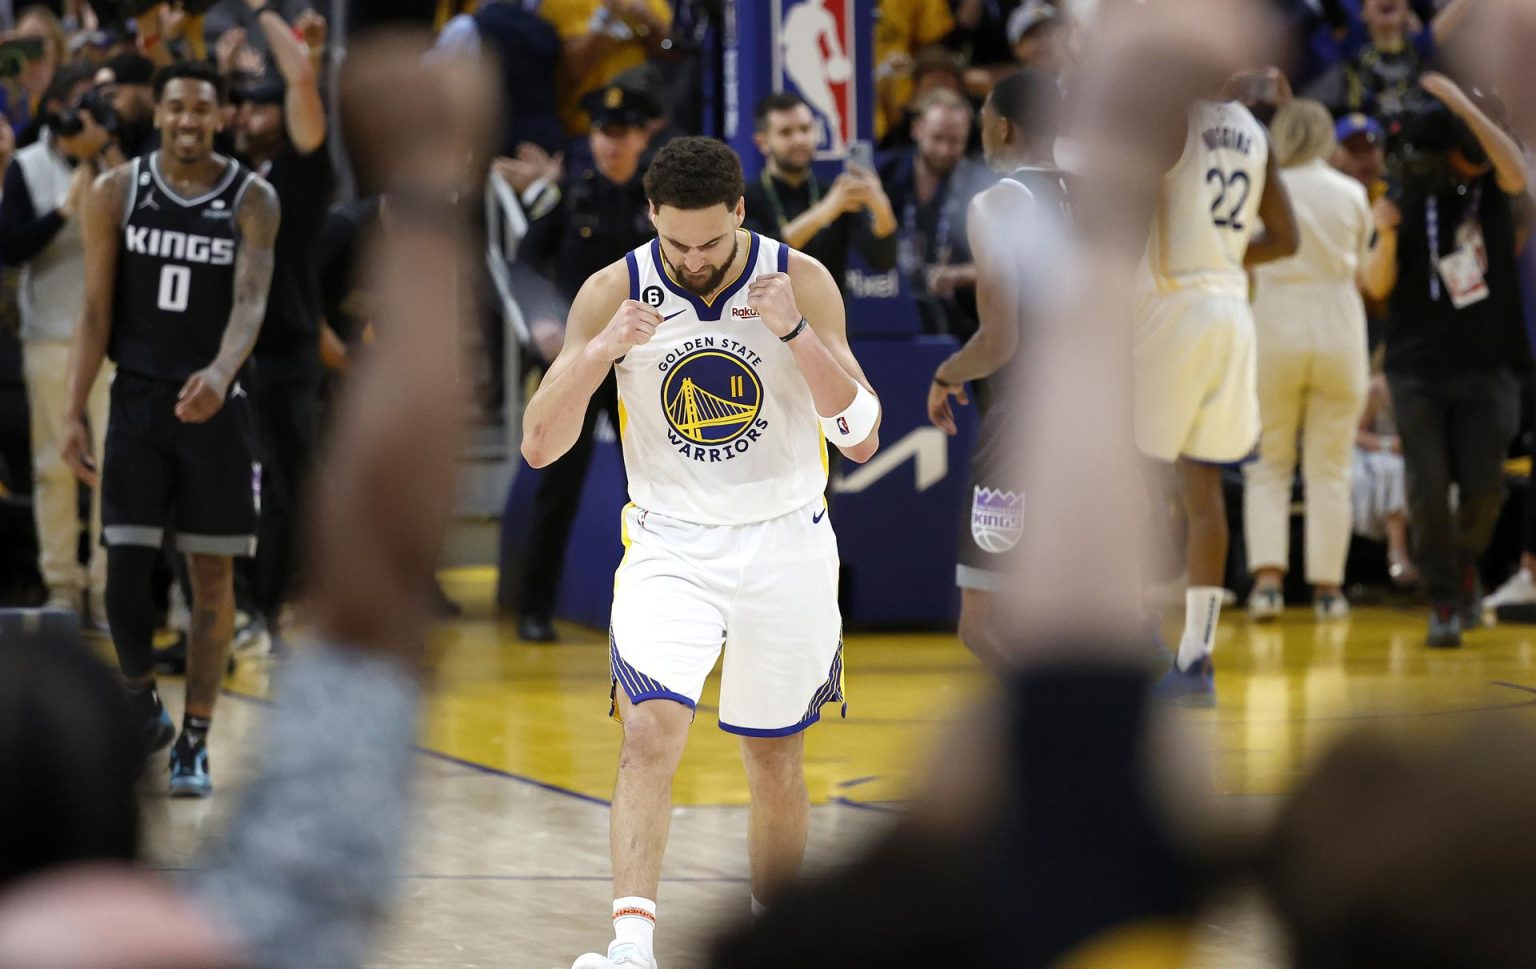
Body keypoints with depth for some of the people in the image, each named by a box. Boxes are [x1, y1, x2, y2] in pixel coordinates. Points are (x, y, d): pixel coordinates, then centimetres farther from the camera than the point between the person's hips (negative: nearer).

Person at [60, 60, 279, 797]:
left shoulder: (253, 201, -4)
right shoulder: (117, 193, 0)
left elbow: (250, 302, -17)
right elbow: (96, 311, 2)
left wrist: (220, 373, -37)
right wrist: (75, 413, -5)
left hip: (213, 405, -1)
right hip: (137, 402, 1)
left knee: (212, 576, 1)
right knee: (125, 567, -6)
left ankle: (195, 740, 8)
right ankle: (140, 700, 18)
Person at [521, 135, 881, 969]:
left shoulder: (801, 282, -9)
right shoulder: (613, 291, -9)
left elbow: (862, 439, -12)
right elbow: (538, 446, -9)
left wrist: (795, 332, -25)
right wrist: (602, 350, -25)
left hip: (785, 547, 1)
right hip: (672, 547, -1)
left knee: (776, 760, 11)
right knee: (650, 730, -22)